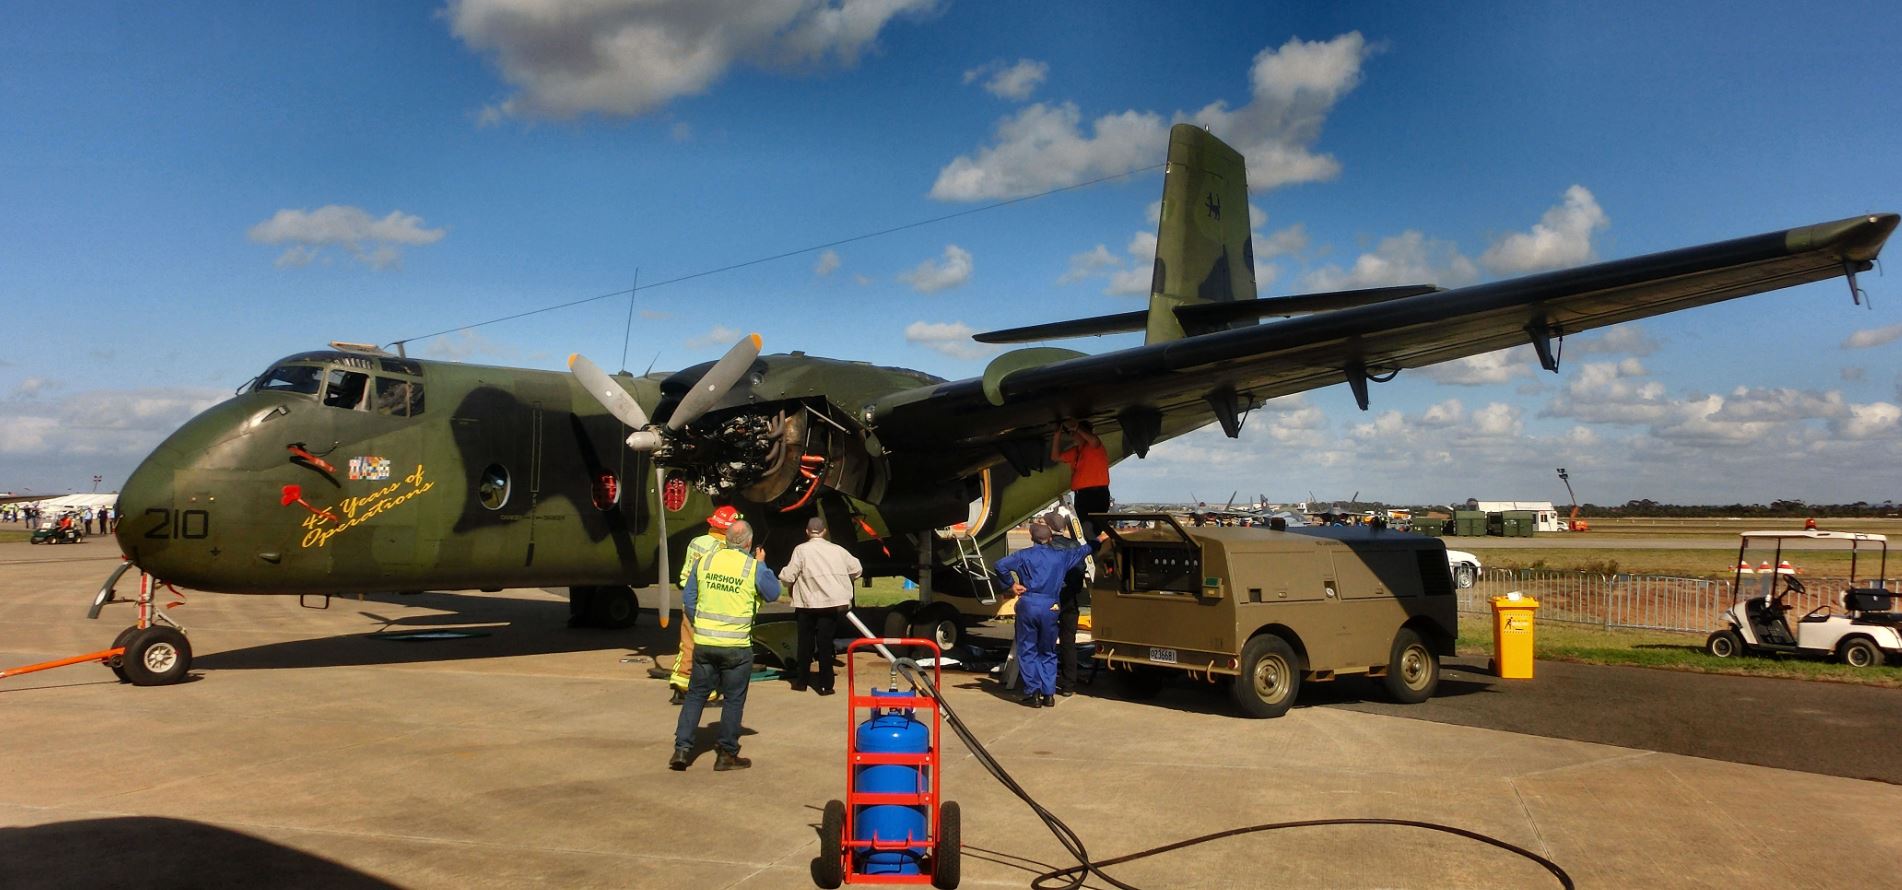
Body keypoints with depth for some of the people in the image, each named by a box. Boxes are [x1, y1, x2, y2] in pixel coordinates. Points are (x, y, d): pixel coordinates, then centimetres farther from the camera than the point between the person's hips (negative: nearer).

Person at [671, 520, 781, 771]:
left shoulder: (704, 561, 1)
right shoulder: (754, 567, -9)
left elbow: (687, 599, 7)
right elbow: (773, 594, 7)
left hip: (704, 643, 3)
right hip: (736, 646, -3)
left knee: (695, 695, 15)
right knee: (733, 699, 9)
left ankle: (682, 748, 12)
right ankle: (727, 755, 14)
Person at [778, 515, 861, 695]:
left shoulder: (802, 549, -7)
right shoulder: (837, 550, 3)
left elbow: (788, 577, -10)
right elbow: (857, 570, 9)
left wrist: (783, 573, 13)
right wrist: (840, 580, 27)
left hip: (807, 604, -1)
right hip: (832, 604, 1)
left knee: (805, 642, 14)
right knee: (825, 644, 6)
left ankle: (801, 681, 21)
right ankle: (825, 684, 5)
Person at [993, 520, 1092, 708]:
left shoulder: (1025, 555, 2)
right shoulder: (1060, 556, 9)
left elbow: (1001, 565, -10)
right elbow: (1084, 551, 24)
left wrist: (1011, 584, 1)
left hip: (1028, 605, -2)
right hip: (1050, 608, 2)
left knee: (1027, 650, 6)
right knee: (1048, 652, 14)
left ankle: (1033, 692, 1)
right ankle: (1049, 694, 9)